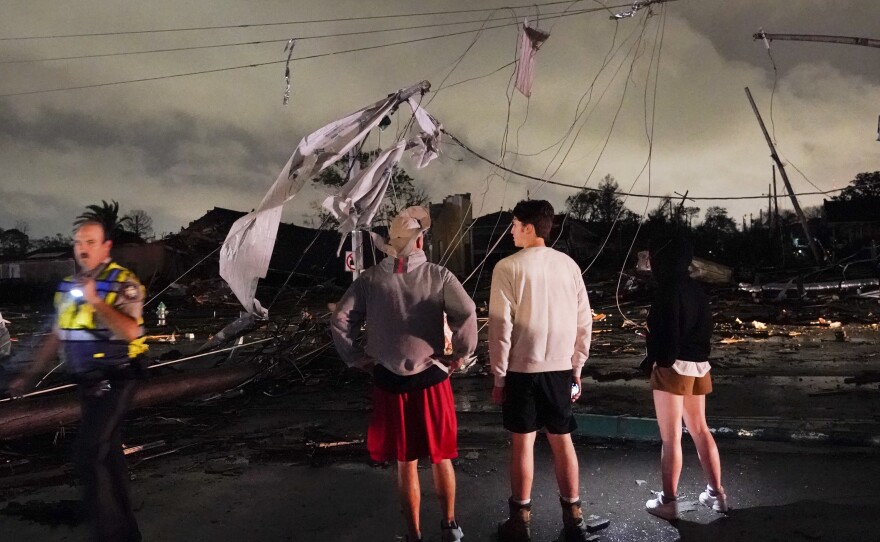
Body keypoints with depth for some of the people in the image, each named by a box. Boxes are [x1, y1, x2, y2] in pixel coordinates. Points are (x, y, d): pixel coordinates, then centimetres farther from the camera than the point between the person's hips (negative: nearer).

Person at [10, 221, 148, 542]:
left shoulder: (123, 283, -11)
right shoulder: (69, 287, 11)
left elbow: (130, 331, -25)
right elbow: (57, 336, 18)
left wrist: (95, 301, -26)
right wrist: (29, 375, 18)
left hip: (114, 381, -7)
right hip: (87, 383, 7)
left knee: (87, 454, -12)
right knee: (107, 452, 13)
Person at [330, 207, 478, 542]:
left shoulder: (371, 279, -2)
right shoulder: (438, 276, -6)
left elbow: (340, 321, -7)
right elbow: (467, 313, -18)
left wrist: (357, 359, 2)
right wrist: (460, 354, -6)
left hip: (388, 380, 1)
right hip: (431, 378, 0)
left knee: (405, 463, 14)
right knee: (440, 457, 18)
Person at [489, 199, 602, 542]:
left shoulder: (508, 267, -10)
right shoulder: (569, 265, 2)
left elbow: (501, 325, -11)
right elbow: (584, 322, 4)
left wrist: (499, 375, -2)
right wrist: (577, 367, 14)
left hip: (523, 368, -3)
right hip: (560, 368, 4)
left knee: (522, 442, 8)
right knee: (562, 440, 14)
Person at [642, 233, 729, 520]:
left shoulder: (669, 290, -15)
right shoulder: (695, 289, 11)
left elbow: (668, 332, -18)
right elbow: (705, 327, 15)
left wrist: (656, 360, -6)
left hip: (674, 367, -8)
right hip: (698, 365, 9)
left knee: (671, 437, -1)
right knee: (700, 430, 19)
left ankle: (668, 501, 8)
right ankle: (716, 493, 26)